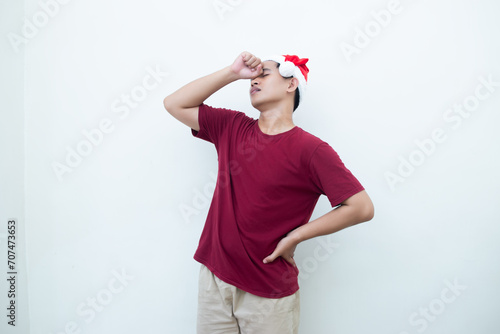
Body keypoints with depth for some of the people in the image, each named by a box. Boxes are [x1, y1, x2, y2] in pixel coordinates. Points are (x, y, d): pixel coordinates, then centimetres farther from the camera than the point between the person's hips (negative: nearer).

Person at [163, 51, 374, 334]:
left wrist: (294, 237, -13)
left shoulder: (310, 150, -14)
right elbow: (175, 103, 4)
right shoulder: (231, 127, 3)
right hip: (214, 278, 4)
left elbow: (362, 207, -16)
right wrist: (232, 72, -4)